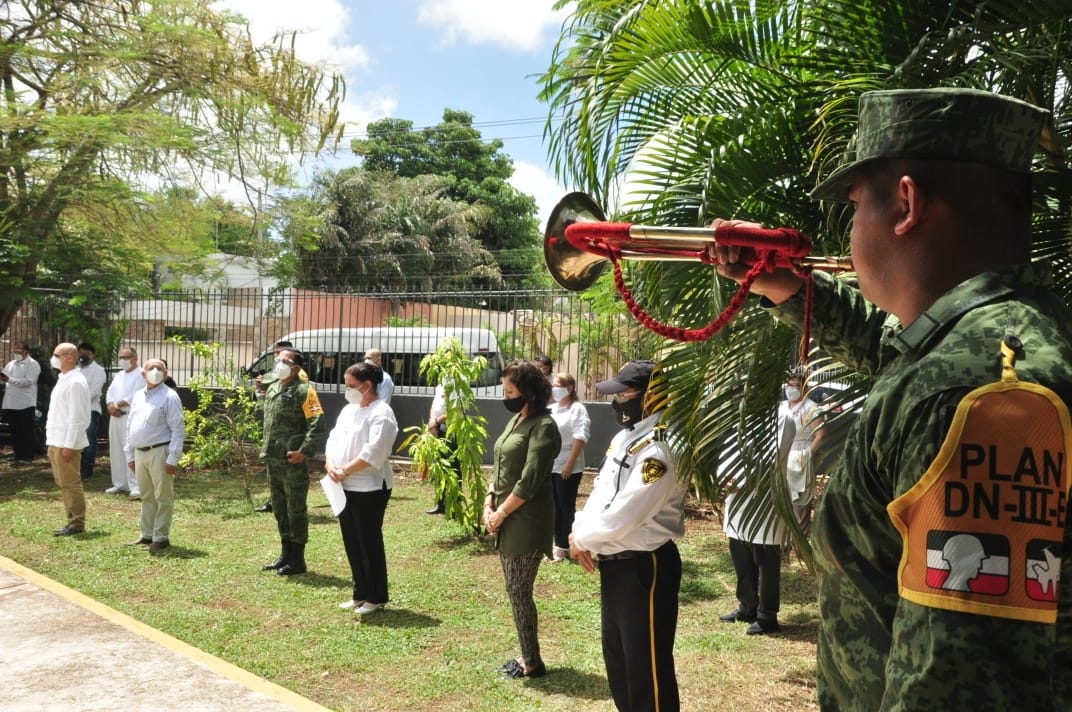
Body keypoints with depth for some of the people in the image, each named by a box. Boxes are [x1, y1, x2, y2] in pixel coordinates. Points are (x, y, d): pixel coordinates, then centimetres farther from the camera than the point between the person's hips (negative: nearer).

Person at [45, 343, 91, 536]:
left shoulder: (75, 382, -16)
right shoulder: (63, 379, 15)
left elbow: (76, 417, -21)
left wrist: (69, 445, -22)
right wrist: (54, 442, 18)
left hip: (66, 443, -10)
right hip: (56, 441, 10)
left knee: (70, 483, -4)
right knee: (64, 483, 13)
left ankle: (77, 524, 3)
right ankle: (73, 520, 20)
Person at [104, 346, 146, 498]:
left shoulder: (141, 374, -5)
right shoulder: (118, 375, 20)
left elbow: (135, 397, -14)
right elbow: (109, 393, 12)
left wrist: (116, 405, -10)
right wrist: (110, 406, -8)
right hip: (115, 417, 8)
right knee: (116, 451, 11)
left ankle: (135, 486, -13)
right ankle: (119, 484, 20)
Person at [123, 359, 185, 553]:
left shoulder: (169, 397, -8)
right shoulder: (137, 396, 13)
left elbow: (178, 430, -12)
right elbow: (129, 427, 19)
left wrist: (173, 458, -17)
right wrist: (129, 455, 15)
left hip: (160, 453, -7)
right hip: (140, 453, 7)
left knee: (163, 497, -1)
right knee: (147, 497, 15)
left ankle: (161, 537, 6)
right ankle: (147, 535, 24)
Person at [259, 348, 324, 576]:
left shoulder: (304, 390, -12)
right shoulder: (272, 389, 14)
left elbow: (317, 422, -18)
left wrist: (304, 451, -22)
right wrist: (266, 449, 15)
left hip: (293, 461, -8)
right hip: (272, 460, 9)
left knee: (296, 510, 0)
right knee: (279, 509, 16)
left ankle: (297, 560, 9)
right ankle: (286, 555, 28)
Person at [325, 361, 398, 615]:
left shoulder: (381, 413, -14)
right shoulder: (348, 410, 14)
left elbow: (373, 453, -22)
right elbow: (334, 439, 12)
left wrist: (345, 471, -17)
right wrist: (331, 465, -6)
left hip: (370, 488, -8)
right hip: (344, 488, 8)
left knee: (369, 542, 1)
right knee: (352, 542, 14)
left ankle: (376, 597, 13)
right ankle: (360, 594, 26)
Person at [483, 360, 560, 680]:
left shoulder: (543, 426, -15)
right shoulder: (516, 420, 13)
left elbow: (529, 482, -19)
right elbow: (500, 467, 15)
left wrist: (501, 514, -12)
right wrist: (489, 504, 3)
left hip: (527, 521, -9)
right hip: (506, 519, 9)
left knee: (519, 591, -2)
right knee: (516, 590, 13)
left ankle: (533, 663, 11)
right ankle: (527, 656, 25)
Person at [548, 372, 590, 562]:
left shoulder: (577, 409, -10)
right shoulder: (554, 409, 14)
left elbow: (580, 438, -17)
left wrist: (569, 464, -20)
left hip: (567, 468, -8)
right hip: (551, 466, 8)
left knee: (566, 507, 1)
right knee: (555, 507, 12)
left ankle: (565, 547, 9)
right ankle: (558, 544, 22)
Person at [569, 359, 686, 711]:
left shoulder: (659, 449, -23)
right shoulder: (624, 437, 9)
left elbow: (625, 514, -26)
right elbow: (601, 491, 13)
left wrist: (582, 539, -12)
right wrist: (580, 531, -5)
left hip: (644, 566, -10)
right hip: (615, 563, 10)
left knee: (647, 665, 2)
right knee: (616, 656, 23)